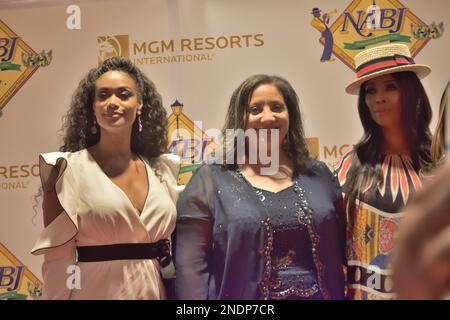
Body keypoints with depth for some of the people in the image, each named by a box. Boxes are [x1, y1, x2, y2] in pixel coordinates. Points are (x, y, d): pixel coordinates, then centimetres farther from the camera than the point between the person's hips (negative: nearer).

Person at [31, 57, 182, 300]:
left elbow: (172, 248, 12)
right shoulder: (68, 168, -8)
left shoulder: (161, 169, 6)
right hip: (98, 291, -4)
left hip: (155, 291, 4)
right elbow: (57, 258, -12)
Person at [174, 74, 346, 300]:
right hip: (244, 295, -3)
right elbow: (191, 267, -10)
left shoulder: (319, 175, 7)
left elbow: (343, 252, 9)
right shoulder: (209, 181, -4)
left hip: (321, 294, 3)